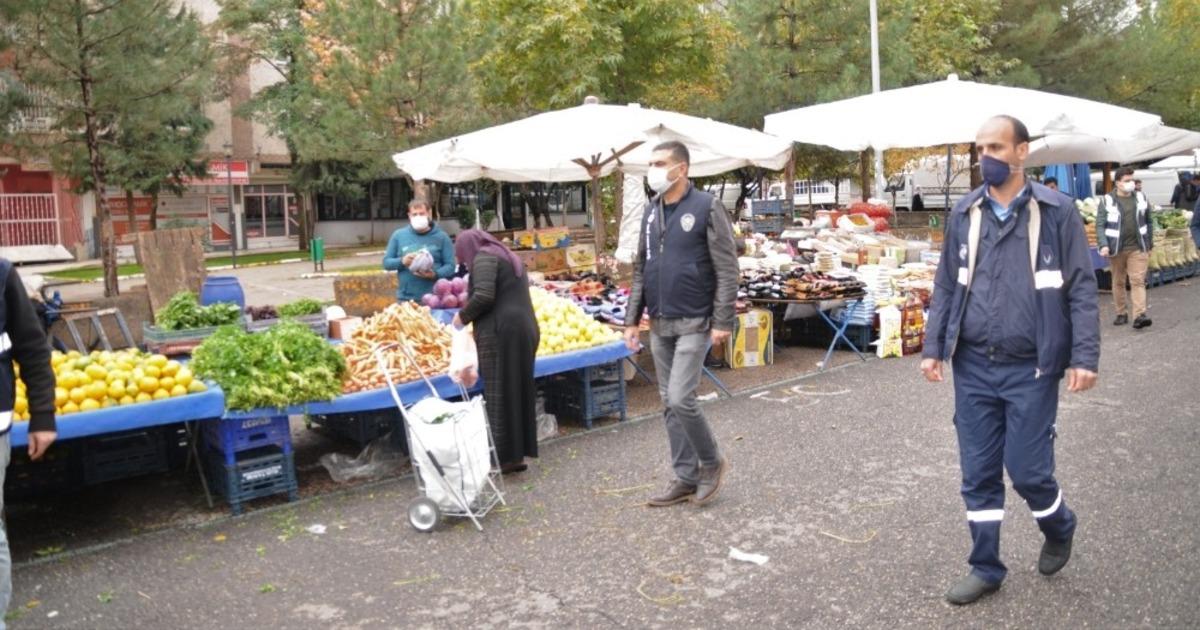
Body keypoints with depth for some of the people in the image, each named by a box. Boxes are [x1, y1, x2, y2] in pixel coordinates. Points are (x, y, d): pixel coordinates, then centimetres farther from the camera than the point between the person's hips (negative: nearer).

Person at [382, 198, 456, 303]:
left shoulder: (441, 237, 3)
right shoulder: (398, 235, 8)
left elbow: (450, 266, 0)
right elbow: (386, 262, 10)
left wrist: (435, 274, -19)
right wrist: (402, 261, -10)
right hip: (405, 299, 2)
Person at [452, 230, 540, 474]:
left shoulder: (484, 257, -3)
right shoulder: (508, 257, 25)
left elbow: (484, 296, -17)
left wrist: (463, 316, -2)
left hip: (501, 332, -9)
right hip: (525, 329, 9)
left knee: (499, 395, -4)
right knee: (518, 391, 11)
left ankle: (505, 456, -2)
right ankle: (518, 454, 15)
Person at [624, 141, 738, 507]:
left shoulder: (706, 208, -9)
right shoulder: (651, 211, 10)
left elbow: (727, 270, -11)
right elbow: (640, 270, 14)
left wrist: (723, 321, -16)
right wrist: (632, 319, 10)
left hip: (694, 324, -6)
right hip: (659, 325, 7)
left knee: (680, 399, -11)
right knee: (669, 404, 9)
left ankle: (712, 463, 13)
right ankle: (686, 478, 20)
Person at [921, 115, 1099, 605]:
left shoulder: (1056, 212, -4)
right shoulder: (964, 213, 6)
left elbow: (1081, 289, -4)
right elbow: (946, 286, 11)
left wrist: (1084, 357, -10)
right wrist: (933, 347, 5)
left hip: (1030, 369, -3)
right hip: (973, 367, 3)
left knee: (1028, 471, 1)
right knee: (978, 475, 8)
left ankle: (1059, 530, 35)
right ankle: (986, 569, 24)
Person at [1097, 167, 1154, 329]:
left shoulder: (1141, 198, 9)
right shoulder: (1107, 201, -1)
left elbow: (1148, 222, 16)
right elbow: (1100, 225, -6)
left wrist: (1150, 243, 14)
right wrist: (1103, 245, -18)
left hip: (1138, 248, 1)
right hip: (1116, 249, -1)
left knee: (1138, 281, -8)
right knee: (1118, 282, 8)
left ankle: (1139, 315, -14)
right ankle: (1121, 314, 19)